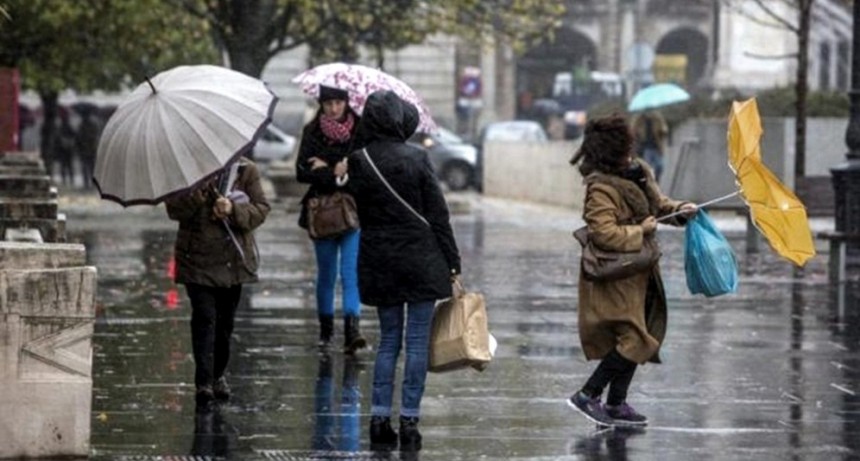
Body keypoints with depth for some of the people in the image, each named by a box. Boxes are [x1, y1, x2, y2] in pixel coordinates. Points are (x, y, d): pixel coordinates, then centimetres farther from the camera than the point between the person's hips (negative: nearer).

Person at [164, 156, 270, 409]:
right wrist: (198, 192, -27)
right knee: (204, 317, -14)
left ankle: (217, 375, 31)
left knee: (225, 320, 13)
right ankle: (204, 383, -19)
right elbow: (174, 209, -10)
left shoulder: (246, 170, 2)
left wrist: (234, 210, -21)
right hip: (198, 260, -3)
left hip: (234, 259, 3)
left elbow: (261, 209, -2)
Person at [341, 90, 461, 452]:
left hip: (378, 261, 3)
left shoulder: (358, 162, -3)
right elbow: (438, 214, -6)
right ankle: (409, 422, 1)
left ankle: (379, 419, 7)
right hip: (421, 259, -3)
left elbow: (360, 213, 4)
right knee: (417, 342, 3)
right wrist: (452, 262, -1)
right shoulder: (416, 158, -9)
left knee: (388, 339, 13)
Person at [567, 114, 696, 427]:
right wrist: (640, 231, -18)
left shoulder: (639, 173, 6)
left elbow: (657, 203, 22)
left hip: (639, 274, 9)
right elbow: (604, 233, -29)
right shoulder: (601, 189, -21)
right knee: (635, 339, -12)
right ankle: (587, 396, -4)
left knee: (636, 339, 14)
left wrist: (678, 210, 3)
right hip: (616, 279, -9)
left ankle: (616, 404, 23)